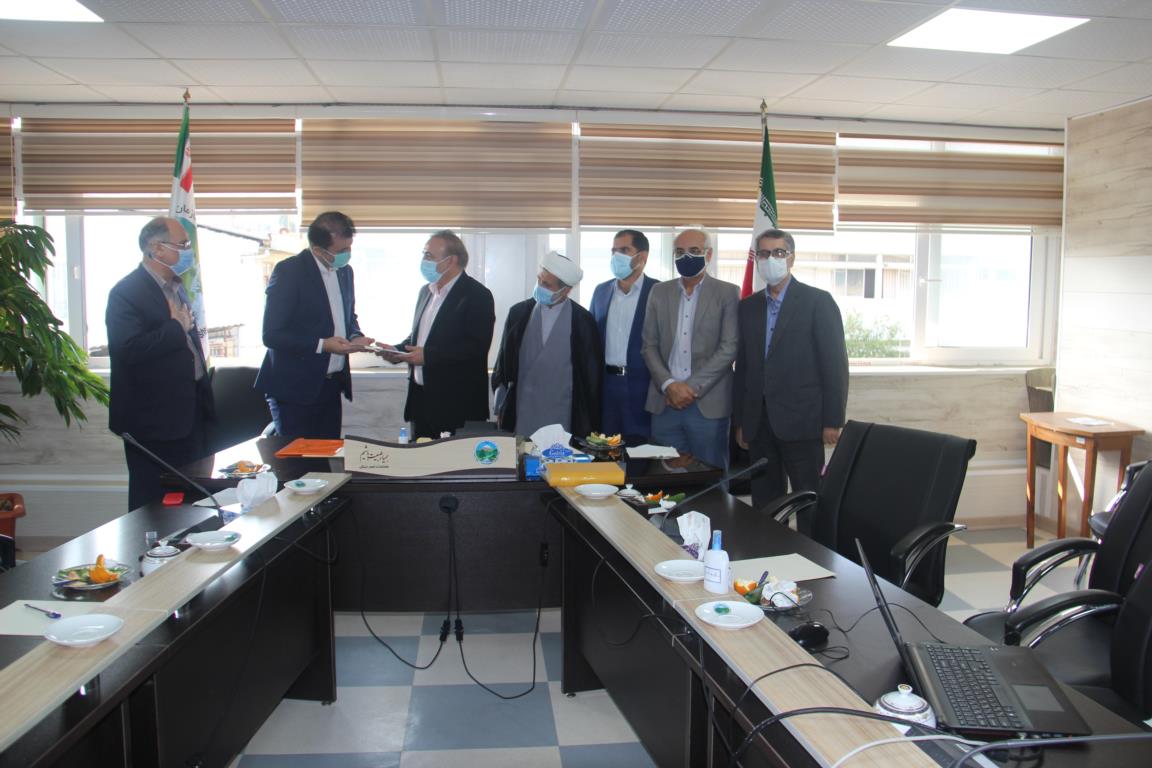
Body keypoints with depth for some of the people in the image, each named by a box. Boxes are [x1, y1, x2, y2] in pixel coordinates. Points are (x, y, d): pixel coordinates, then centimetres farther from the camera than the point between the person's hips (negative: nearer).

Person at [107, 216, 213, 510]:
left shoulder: (175, 286, 14)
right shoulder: (126, 293, -15)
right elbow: (130, 349, -28)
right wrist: (176, 327, -19)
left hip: (189, 412, 9)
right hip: (154, 419, -8)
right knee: (156, 505, 3)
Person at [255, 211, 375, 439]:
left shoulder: (345, 271, 10)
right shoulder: (289, 271, -11)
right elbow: (272, 334, -14)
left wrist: (354, 337, 3)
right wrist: (322, 345, -21)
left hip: (331, 385, 6)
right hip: (295, 387, -6)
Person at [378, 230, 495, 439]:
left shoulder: (477, 296, -11)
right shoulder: (426, 291, 15)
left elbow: (477, 347, -19)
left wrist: (428, 355, -21)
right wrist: (398, 350, 5)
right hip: (421, 398, 8)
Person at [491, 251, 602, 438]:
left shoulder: (583, 320, -3)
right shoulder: (518, 312, 3)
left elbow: (592, 373, 1)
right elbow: (504, 361, 8)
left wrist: (590, 424, 2)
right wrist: (500, 409, 7)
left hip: (562, 418, -2)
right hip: (521, 416, 2)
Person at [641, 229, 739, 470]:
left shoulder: (728, 293, 2)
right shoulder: (659, 292, 12)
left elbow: (729, 348, -6)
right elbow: (649, 346, 8)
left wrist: (692, 387, -12)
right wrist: (669, 385, -8)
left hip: (708, 404, -3)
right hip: (665, 403, 3)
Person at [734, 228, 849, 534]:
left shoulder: (818, 301, -2)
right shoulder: (748, 306, 13)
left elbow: (835, 363, -5)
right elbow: (743, 366, 13)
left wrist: (832, 421, -9)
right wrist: (740, 421, 11)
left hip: (800, 421, -5)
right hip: (759, 422, 5)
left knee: (809, 507, 1)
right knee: (763, 505, 10)